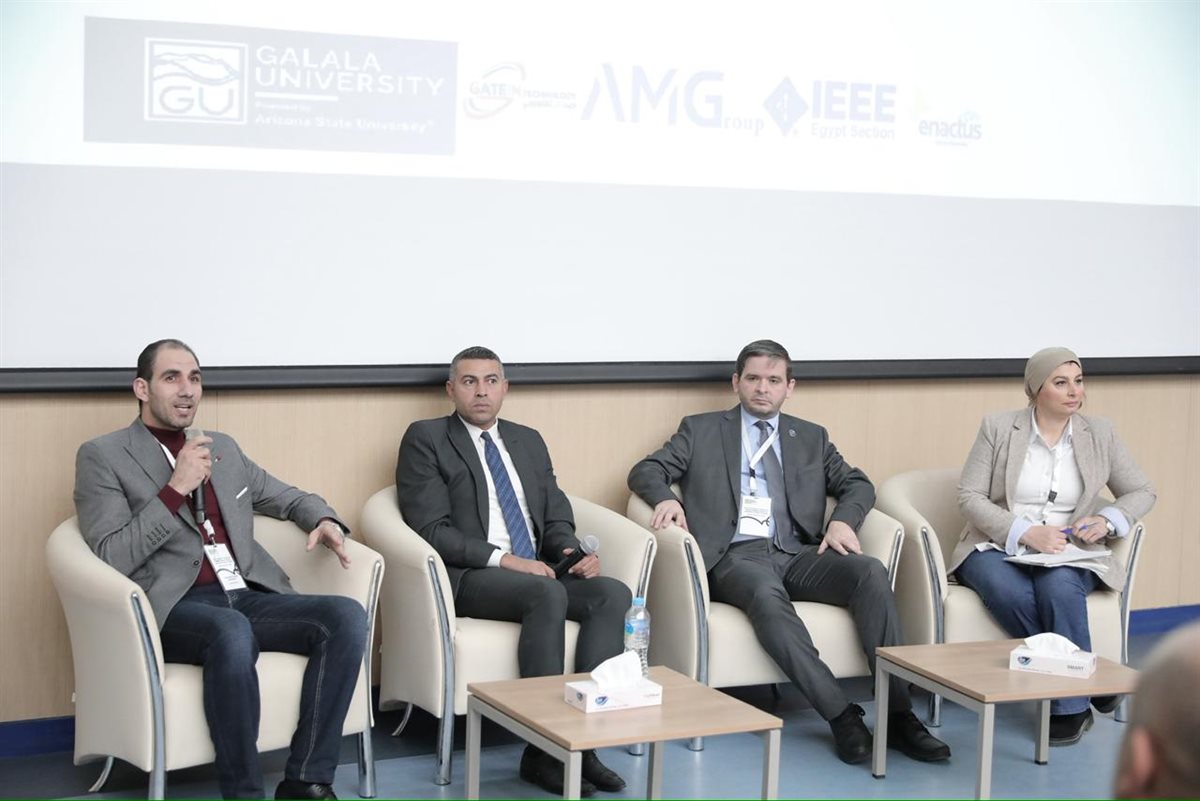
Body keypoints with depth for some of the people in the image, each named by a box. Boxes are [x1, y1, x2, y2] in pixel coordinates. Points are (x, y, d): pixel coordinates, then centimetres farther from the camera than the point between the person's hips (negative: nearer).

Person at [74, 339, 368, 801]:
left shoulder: (224, 448, 22)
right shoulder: (103, 456, 4)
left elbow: (288, 498, 33)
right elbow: (111, 559, -6)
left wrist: (324, 520, 9)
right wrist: (175, 490, -13)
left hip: (249, 598, 6)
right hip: (175, 608, -6)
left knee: (347, 616, -21)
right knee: (232, 631, -39)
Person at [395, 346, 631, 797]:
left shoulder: (528, 441, 19)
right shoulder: (426, 439, 0)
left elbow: (556, 518, 16)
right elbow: (431, 529, -9)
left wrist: (572, 552, -7)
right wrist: (503, 560, -19)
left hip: (539, 572, 6)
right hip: (468, 577, -6)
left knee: (613, 593, -22)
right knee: (549, 595, -34)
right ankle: (544, 748, -27)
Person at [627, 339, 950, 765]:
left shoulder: (811, 437, 23)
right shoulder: (701, 430, 16)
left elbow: (858, 485, 18)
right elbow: (644, 471, 9)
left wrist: (842, 521, -4)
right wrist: (665, 498, -14)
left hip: (799, 555, 3)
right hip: (736, 556, -3)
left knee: (871, 572, -27)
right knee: (766, 595, -38)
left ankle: (897, 714, -28)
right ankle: (841, 715, -36)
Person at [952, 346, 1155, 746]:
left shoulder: (1099, 434, 6)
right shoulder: (997, 428, -1)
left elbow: (1141, 491, 14)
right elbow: (969, 495, -5)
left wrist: (1107, 520, -8)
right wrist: (1025, 533, -19)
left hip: (1068, 554, 1)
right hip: (998, 548, -1)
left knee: (1059, 588, -34)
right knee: (1011, 595, -35)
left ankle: (1070, 704, -22)